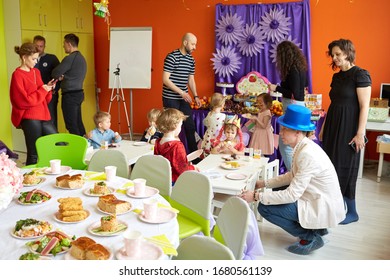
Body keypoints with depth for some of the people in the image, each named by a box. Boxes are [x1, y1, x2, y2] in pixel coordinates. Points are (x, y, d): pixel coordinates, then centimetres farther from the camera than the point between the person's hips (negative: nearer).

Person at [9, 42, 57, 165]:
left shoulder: (36, 72, 13)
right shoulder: (17, 75, -8)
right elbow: (23, 101, -15)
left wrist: (48, 88, 0)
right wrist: (43, 90, -12)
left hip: (43, 115, 8)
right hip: (29, 118, -7)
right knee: (34, 154, -2)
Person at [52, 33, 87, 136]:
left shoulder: (70, 58, -15)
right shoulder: (81, 58, 14)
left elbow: (55, 73, -14)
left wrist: (60, 76, 8)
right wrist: (63, 76, 6)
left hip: (70, 95, -9)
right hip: (78, 93, 9)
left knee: (71, 125, -3)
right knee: (78, 122, 13)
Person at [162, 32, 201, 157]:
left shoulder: (191, 59, 9)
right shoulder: (172, 57, -13)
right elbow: (165, 79, -17)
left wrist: (196, 96, 5)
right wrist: (181, 92, -19)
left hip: (184, 98, 7)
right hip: (171, 99, -7)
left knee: (190, 126, 9)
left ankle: (194, 153, 20)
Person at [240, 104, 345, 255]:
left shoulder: (307, 155, -27)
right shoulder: (303, 146, 0)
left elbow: (292, 194, -26)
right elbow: (293, 176, 13)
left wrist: (256, 196, -22)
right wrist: (265, 183, 6)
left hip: (324, 207, -9)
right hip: (317, 200, 9)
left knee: (265, 207, -11)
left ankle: (310, 238, 1)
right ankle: (316, 226, 18)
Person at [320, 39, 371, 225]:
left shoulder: (360, 75, -9)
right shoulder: (337, 77, 13)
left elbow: (364, 106, -13)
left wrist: (360, 134, -18)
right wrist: (324, 129, 17)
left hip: (348, 128, -7)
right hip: (333, 126, 7)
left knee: (346, 167, -2)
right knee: (331, 165, 8)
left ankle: (351, 212, 12)